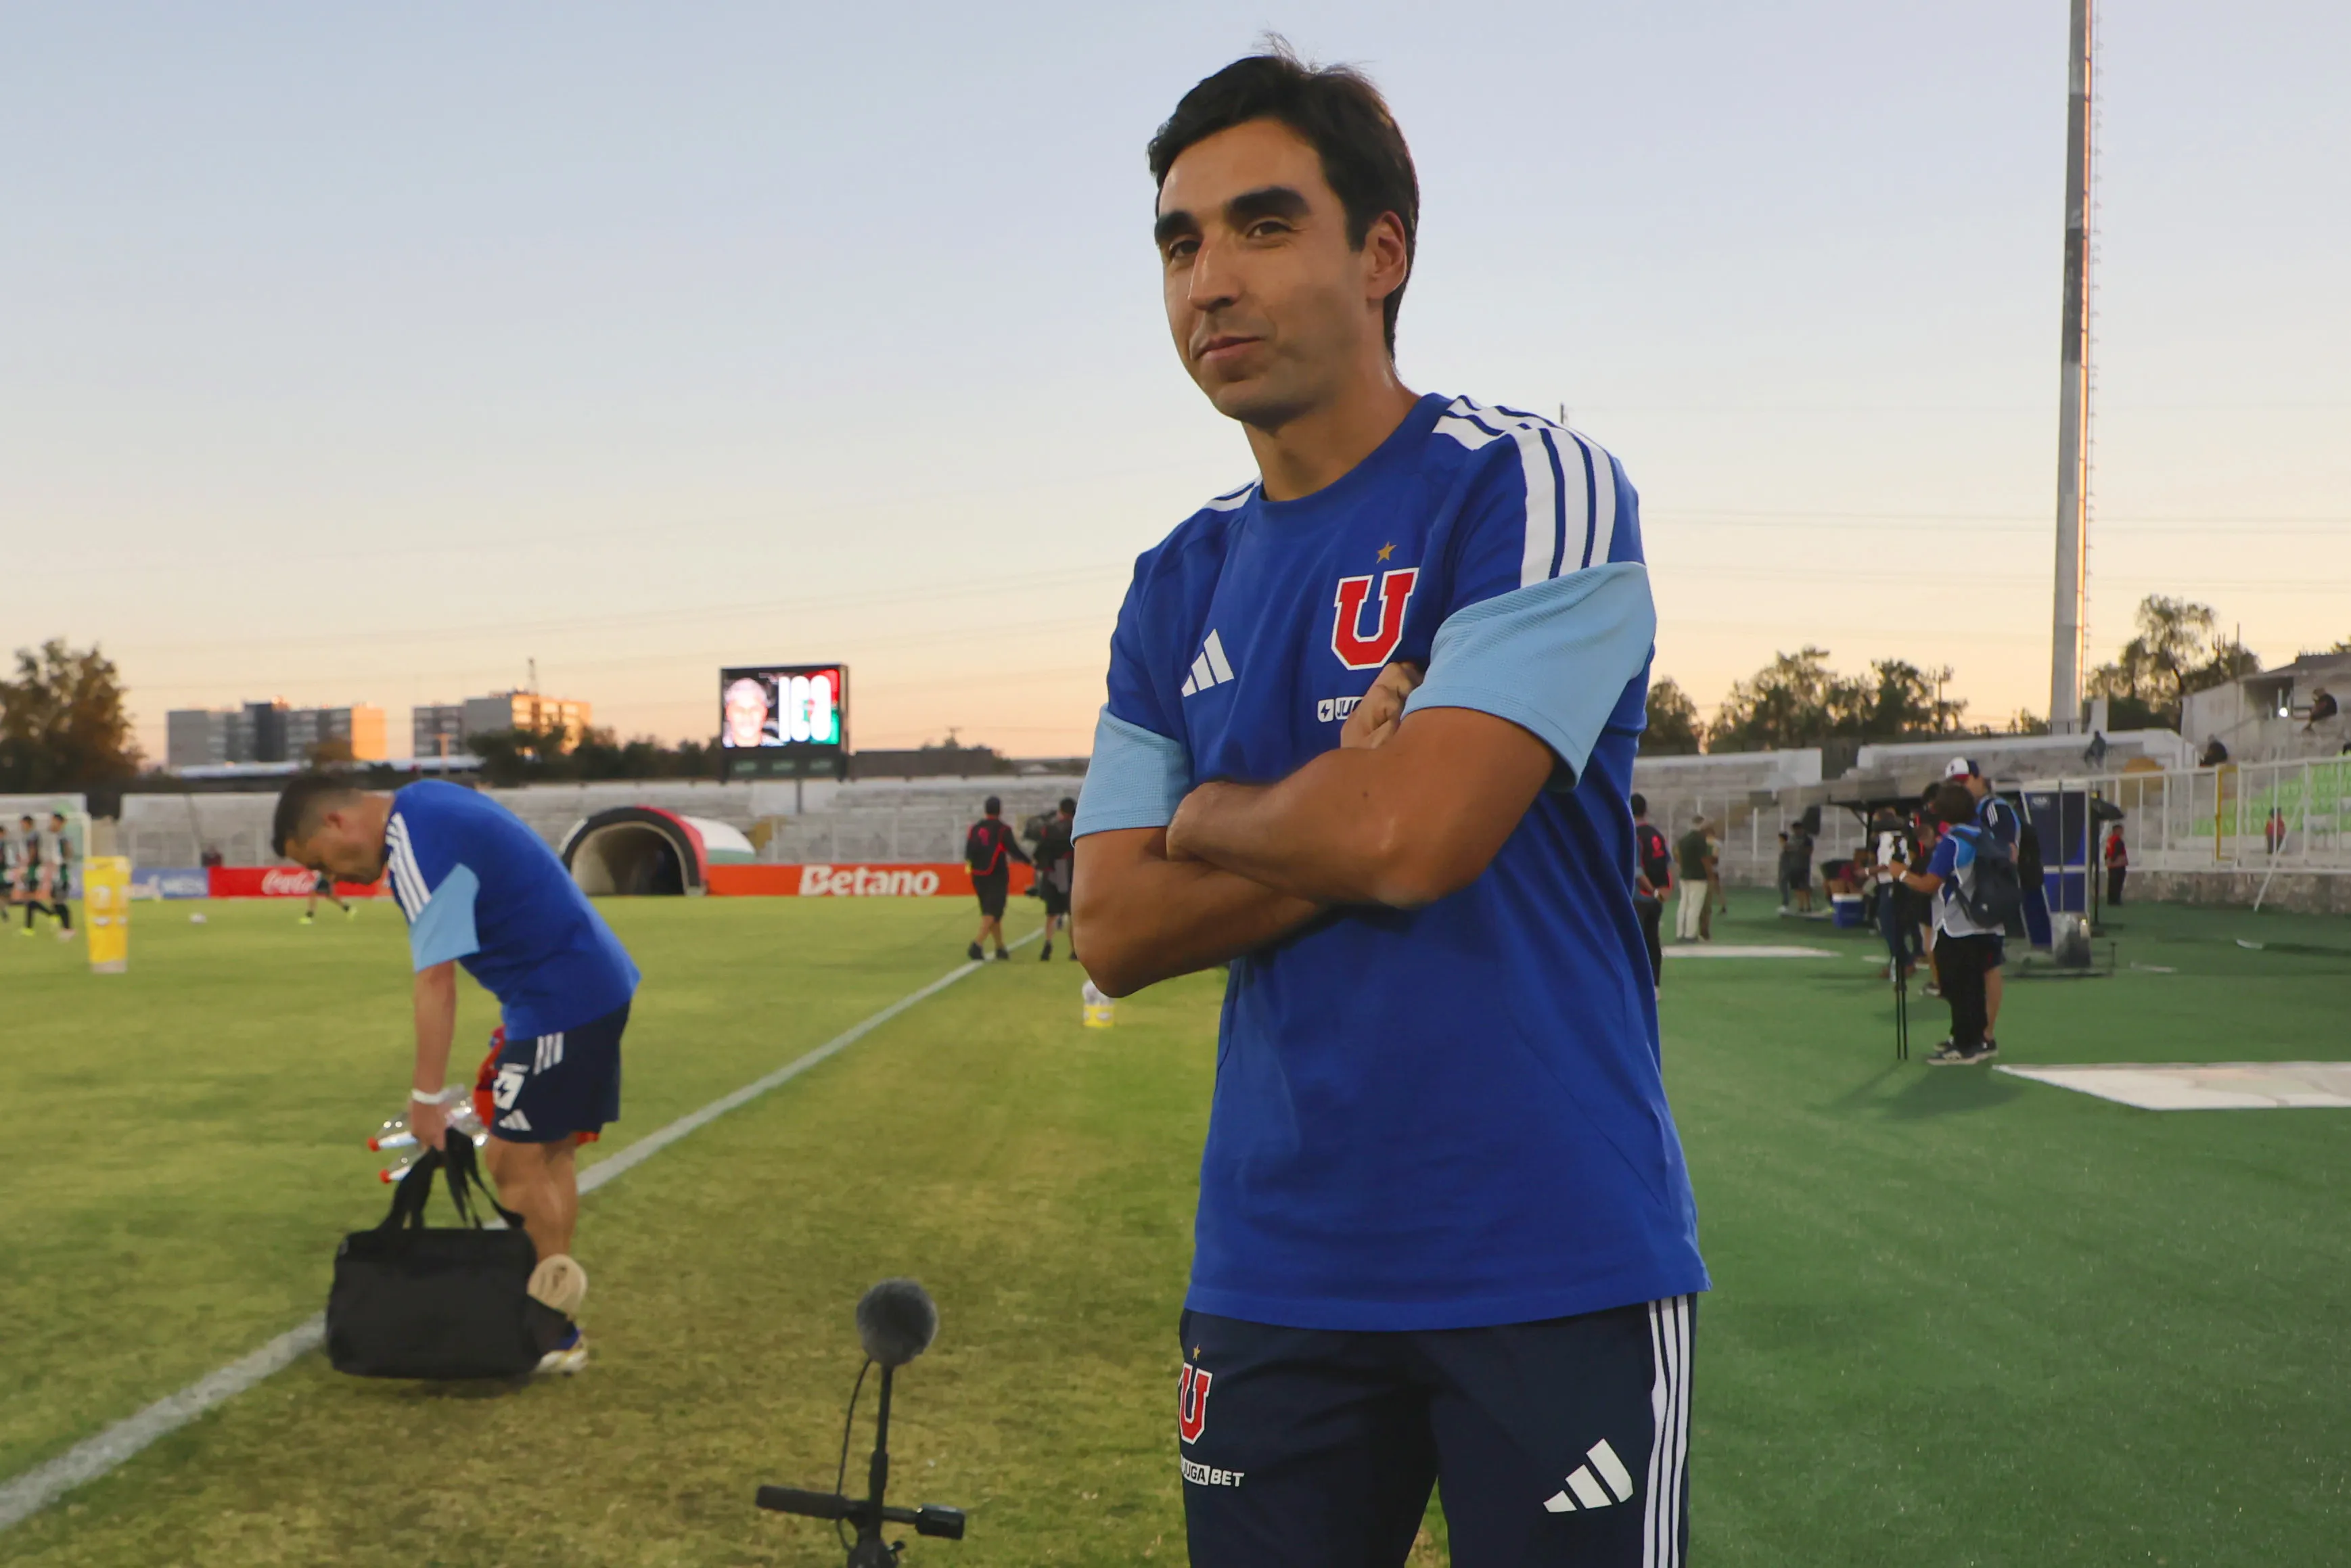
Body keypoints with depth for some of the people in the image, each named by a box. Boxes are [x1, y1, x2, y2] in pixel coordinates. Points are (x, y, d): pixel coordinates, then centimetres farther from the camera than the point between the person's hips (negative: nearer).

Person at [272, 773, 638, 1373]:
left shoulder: (416, 851, -19)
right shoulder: (425, 801, 11)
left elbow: (436, 983, -21)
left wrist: (428, 1096, -16)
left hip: (561, 1002, -10)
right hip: (600, 983, 10)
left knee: (515, 1161, -6)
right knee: (549, 1155, 13)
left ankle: (555, 1338, 0)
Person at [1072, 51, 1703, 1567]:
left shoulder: (1535, 488, -8)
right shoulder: (1180, 585, 10)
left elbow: (1414, 831, -21)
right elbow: (1117, 930, 2)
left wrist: (1213, 817, -3)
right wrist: (1344, 823, -11)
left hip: (1550, 1267, -5)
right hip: (1274, 1271, 5)